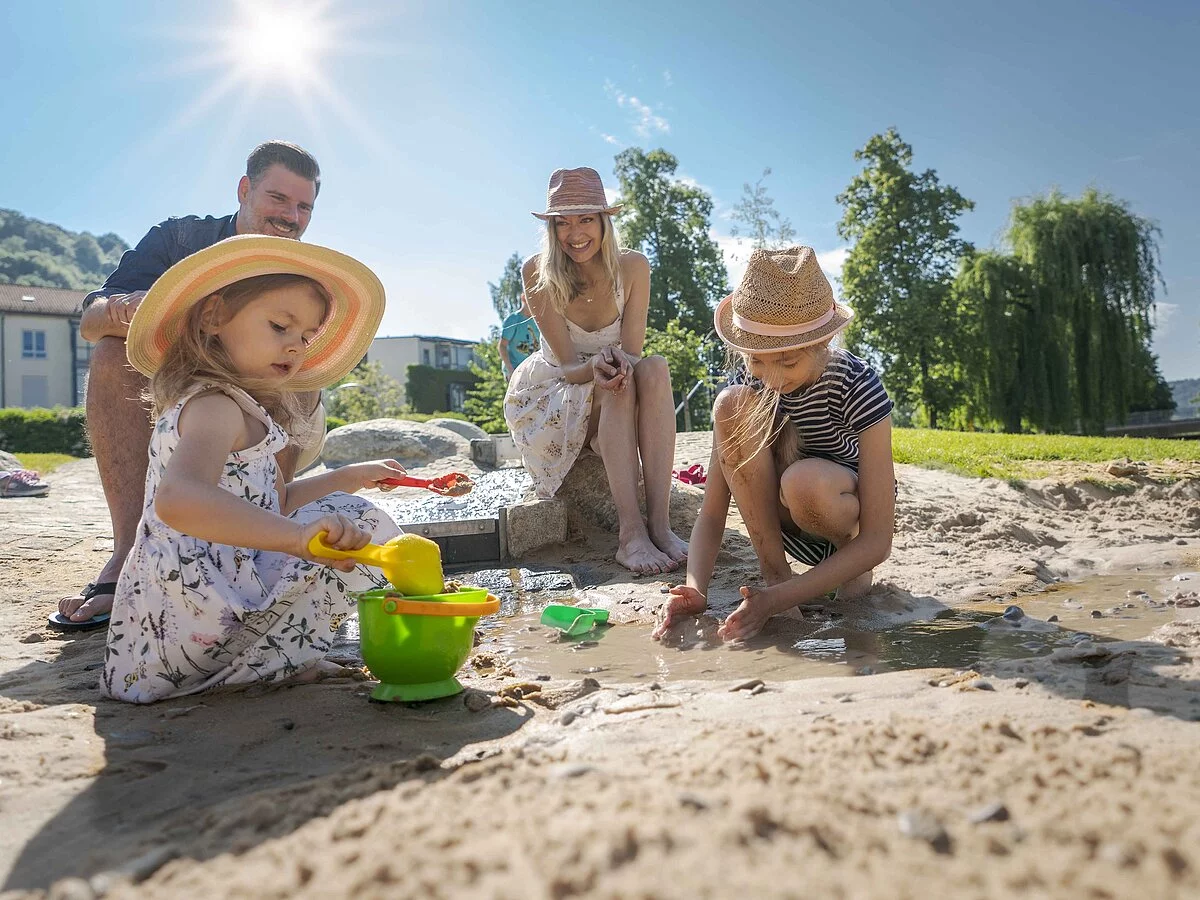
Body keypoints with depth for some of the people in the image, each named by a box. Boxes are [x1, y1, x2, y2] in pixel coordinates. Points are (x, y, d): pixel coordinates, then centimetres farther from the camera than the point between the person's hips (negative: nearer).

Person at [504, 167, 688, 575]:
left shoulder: (632, 266, -11)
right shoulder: (537, 273, -16)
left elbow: (632, 354, -14)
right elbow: (568, 365, -18)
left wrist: (619, 365, -39)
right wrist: (596, 368, -41)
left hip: (617, 399, 2)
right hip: (552, 395, -2)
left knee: (655, 369, -32)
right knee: (614, 387, -34)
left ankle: (660, 521, -39)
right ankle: (630, 532, -42)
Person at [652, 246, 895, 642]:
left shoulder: (856, 386, -26)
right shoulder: (746, 386, -15)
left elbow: (879, 541, -27)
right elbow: (710, 516, -14)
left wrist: (778, 600, -37)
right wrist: (695, 589, -34)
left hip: (848, 510, -3)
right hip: (786, 523, 3)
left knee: (804, 480, -40)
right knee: (732, 405, -25)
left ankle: (849, 551, -3)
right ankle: (774, 571, -16)